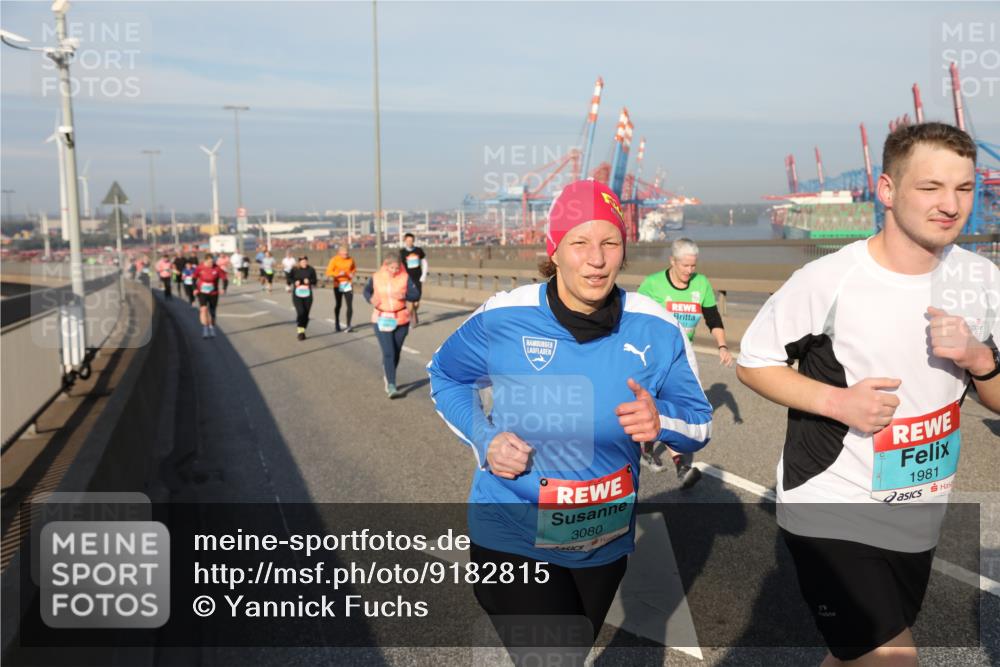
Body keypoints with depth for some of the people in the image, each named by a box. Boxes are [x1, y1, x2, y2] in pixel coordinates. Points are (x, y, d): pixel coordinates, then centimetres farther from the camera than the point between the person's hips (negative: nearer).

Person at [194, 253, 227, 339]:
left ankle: (212, 329, 29)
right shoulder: (200, 268, -9)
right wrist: (195, 288, -6)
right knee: (203, 309, -18)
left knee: (212, 312, 9)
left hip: (213, 294, 1)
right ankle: (205, 330, -15)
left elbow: (224, 278, -7)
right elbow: (194, 278, 3)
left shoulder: (217, 268, -12)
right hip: (202, 293, -1)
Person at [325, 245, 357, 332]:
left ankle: (348, 326, -4)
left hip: (348, 285, 1)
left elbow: (354, 268, 17)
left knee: (350, 305, -10)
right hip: (338, 285, -1)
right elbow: (328, 272, -13)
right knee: (338, 305, 14)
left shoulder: (350, 259, -1)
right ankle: (337, 324, 31)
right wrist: (338, 274, -28)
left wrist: (352, 273, -4)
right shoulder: (334, 260, -10)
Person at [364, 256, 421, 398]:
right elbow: (367, 290, 14)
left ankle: (387, 375, 36)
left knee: (396, 352, 11)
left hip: (401, 320, 1)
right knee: (388, 353, -11)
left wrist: (404, 296, -25)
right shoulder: (376, 278, -2)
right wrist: (370, 299, -7)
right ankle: (391, 385, -11)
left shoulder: (405, 277, -5)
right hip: (381, 320, -1)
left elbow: (416, 294, -7)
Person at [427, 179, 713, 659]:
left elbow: (699, 425, -4)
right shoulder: (502, 318, -15)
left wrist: (661, 421, -27)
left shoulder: (655, 329, -11)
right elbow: (445, 375, 4)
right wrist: (484, 438, -12)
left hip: (605, 544, 4)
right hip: (513, 541, -3)